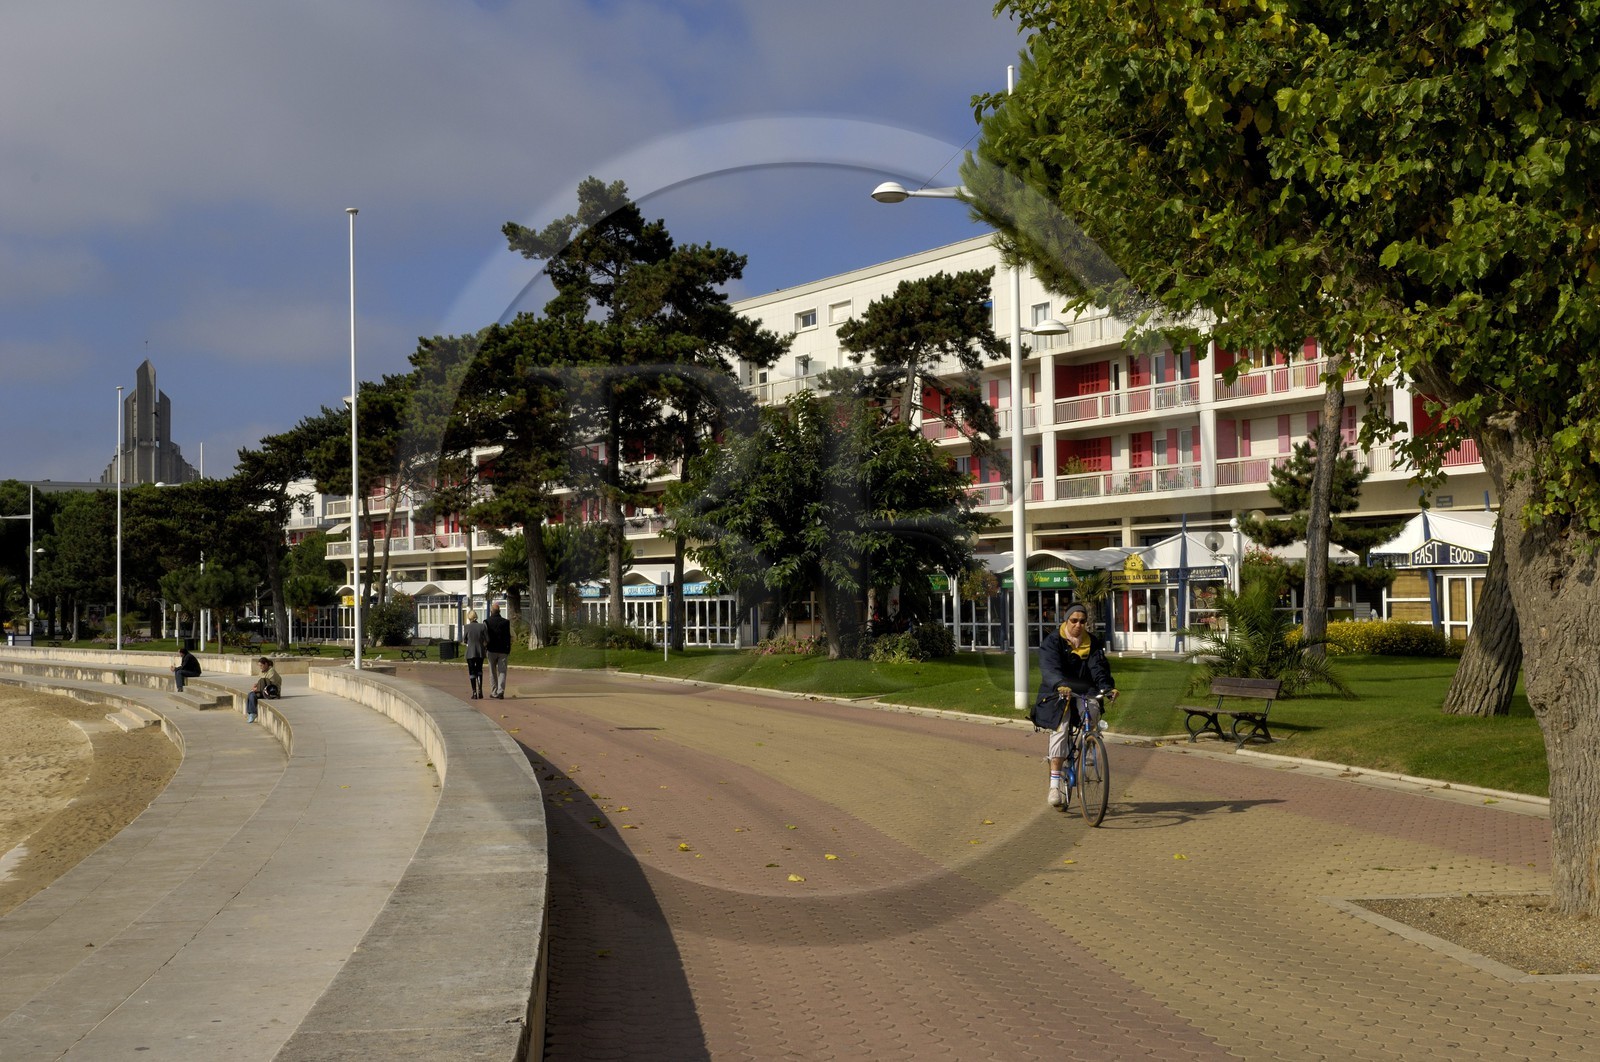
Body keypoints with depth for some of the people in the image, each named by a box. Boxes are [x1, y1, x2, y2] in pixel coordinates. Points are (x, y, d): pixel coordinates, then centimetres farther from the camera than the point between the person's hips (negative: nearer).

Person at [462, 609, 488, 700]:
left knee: (472, 672, 8)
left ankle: (474, 693, 6)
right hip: (480, 652, 2)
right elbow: (487, 640, -5)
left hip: (470, 652, -2)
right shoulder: (482, 626, -4)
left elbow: (464, 640, 1)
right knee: (479, 671, 19)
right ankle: (480, 690, 6)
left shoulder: (467, 627, -8)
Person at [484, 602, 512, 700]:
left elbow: (485, 637, -4)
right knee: (502, 671, 2)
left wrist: (484, 650, 6)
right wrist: (508, 649, 8)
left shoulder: (487, 622, -5)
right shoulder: (505, 622, -2)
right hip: (503, 650, 0)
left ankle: (494, 692, 14)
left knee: (492, 672, 12)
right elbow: (508, 637, -1)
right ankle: (500, 692, -10)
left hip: (491, 650, 0)